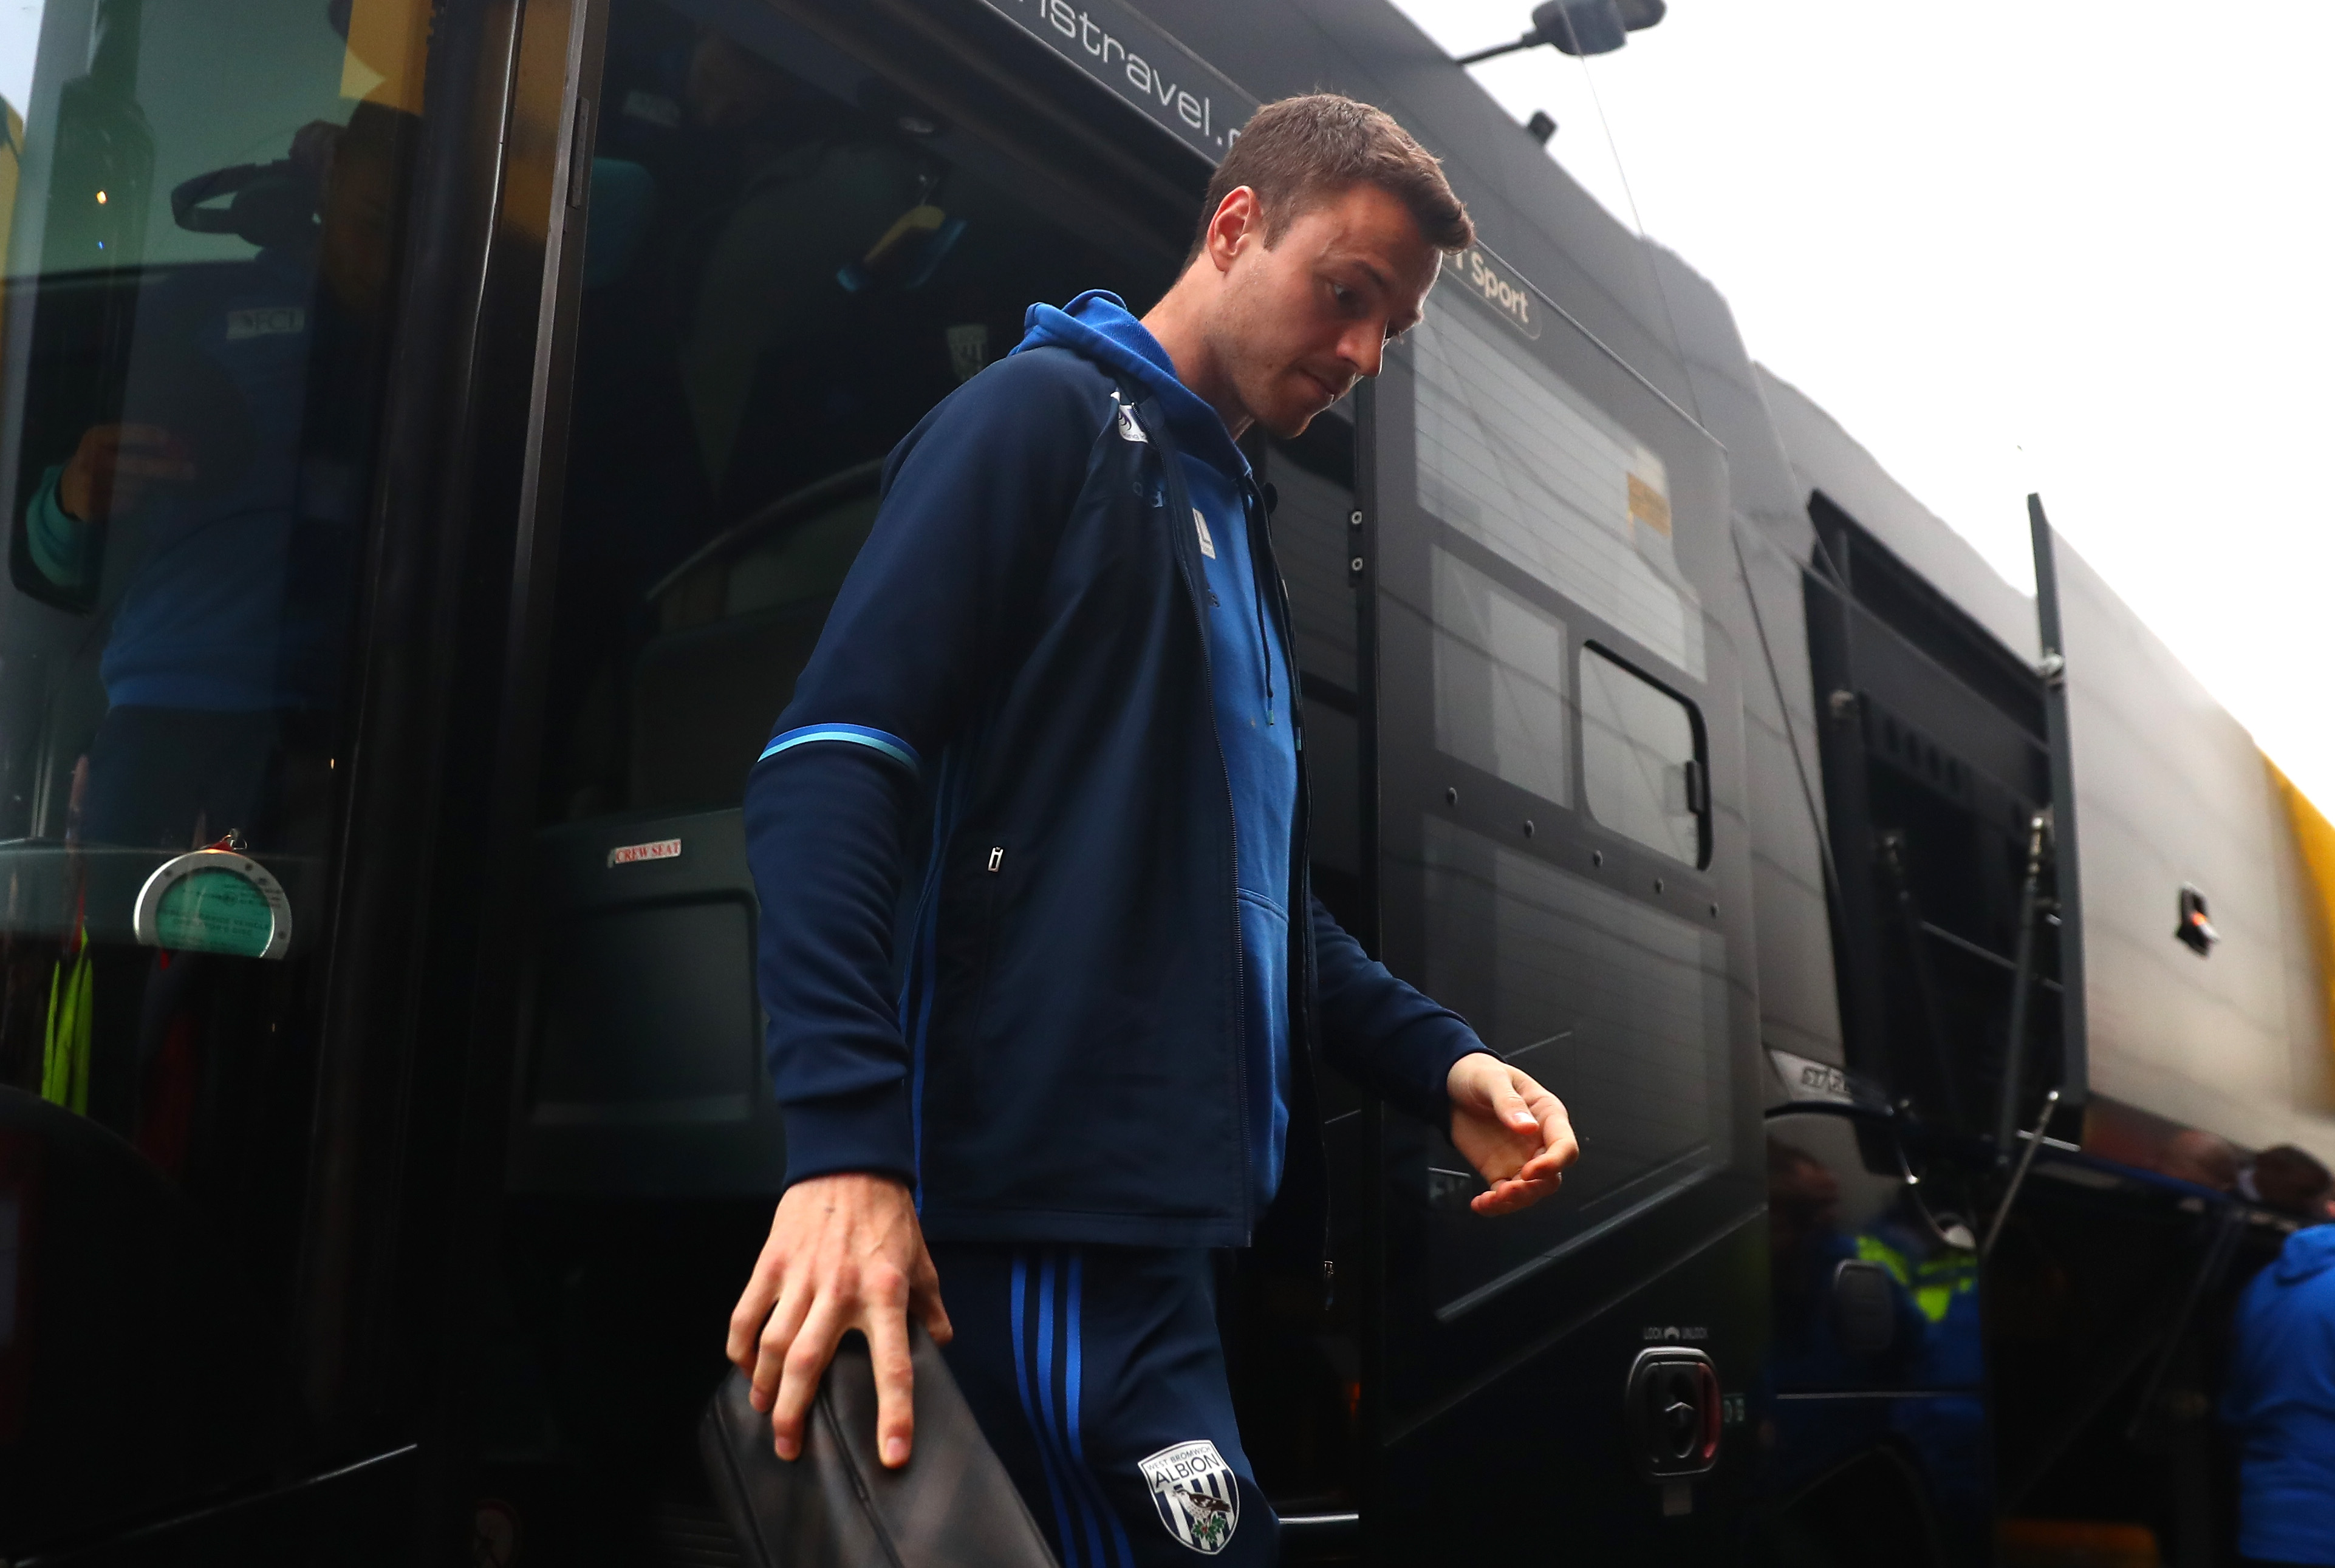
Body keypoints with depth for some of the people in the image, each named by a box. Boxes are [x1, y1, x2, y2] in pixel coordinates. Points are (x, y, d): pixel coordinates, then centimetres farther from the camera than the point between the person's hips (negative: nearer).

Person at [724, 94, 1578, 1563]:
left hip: (1206, 1204, 9)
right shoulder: (1046, 414, -2)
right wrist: (849, 1138, -27)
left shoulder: (1239, 522, 24)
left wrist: (1441, 1062, 12)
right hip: (1057, 1202, -9)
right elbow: (831, 767, -15)